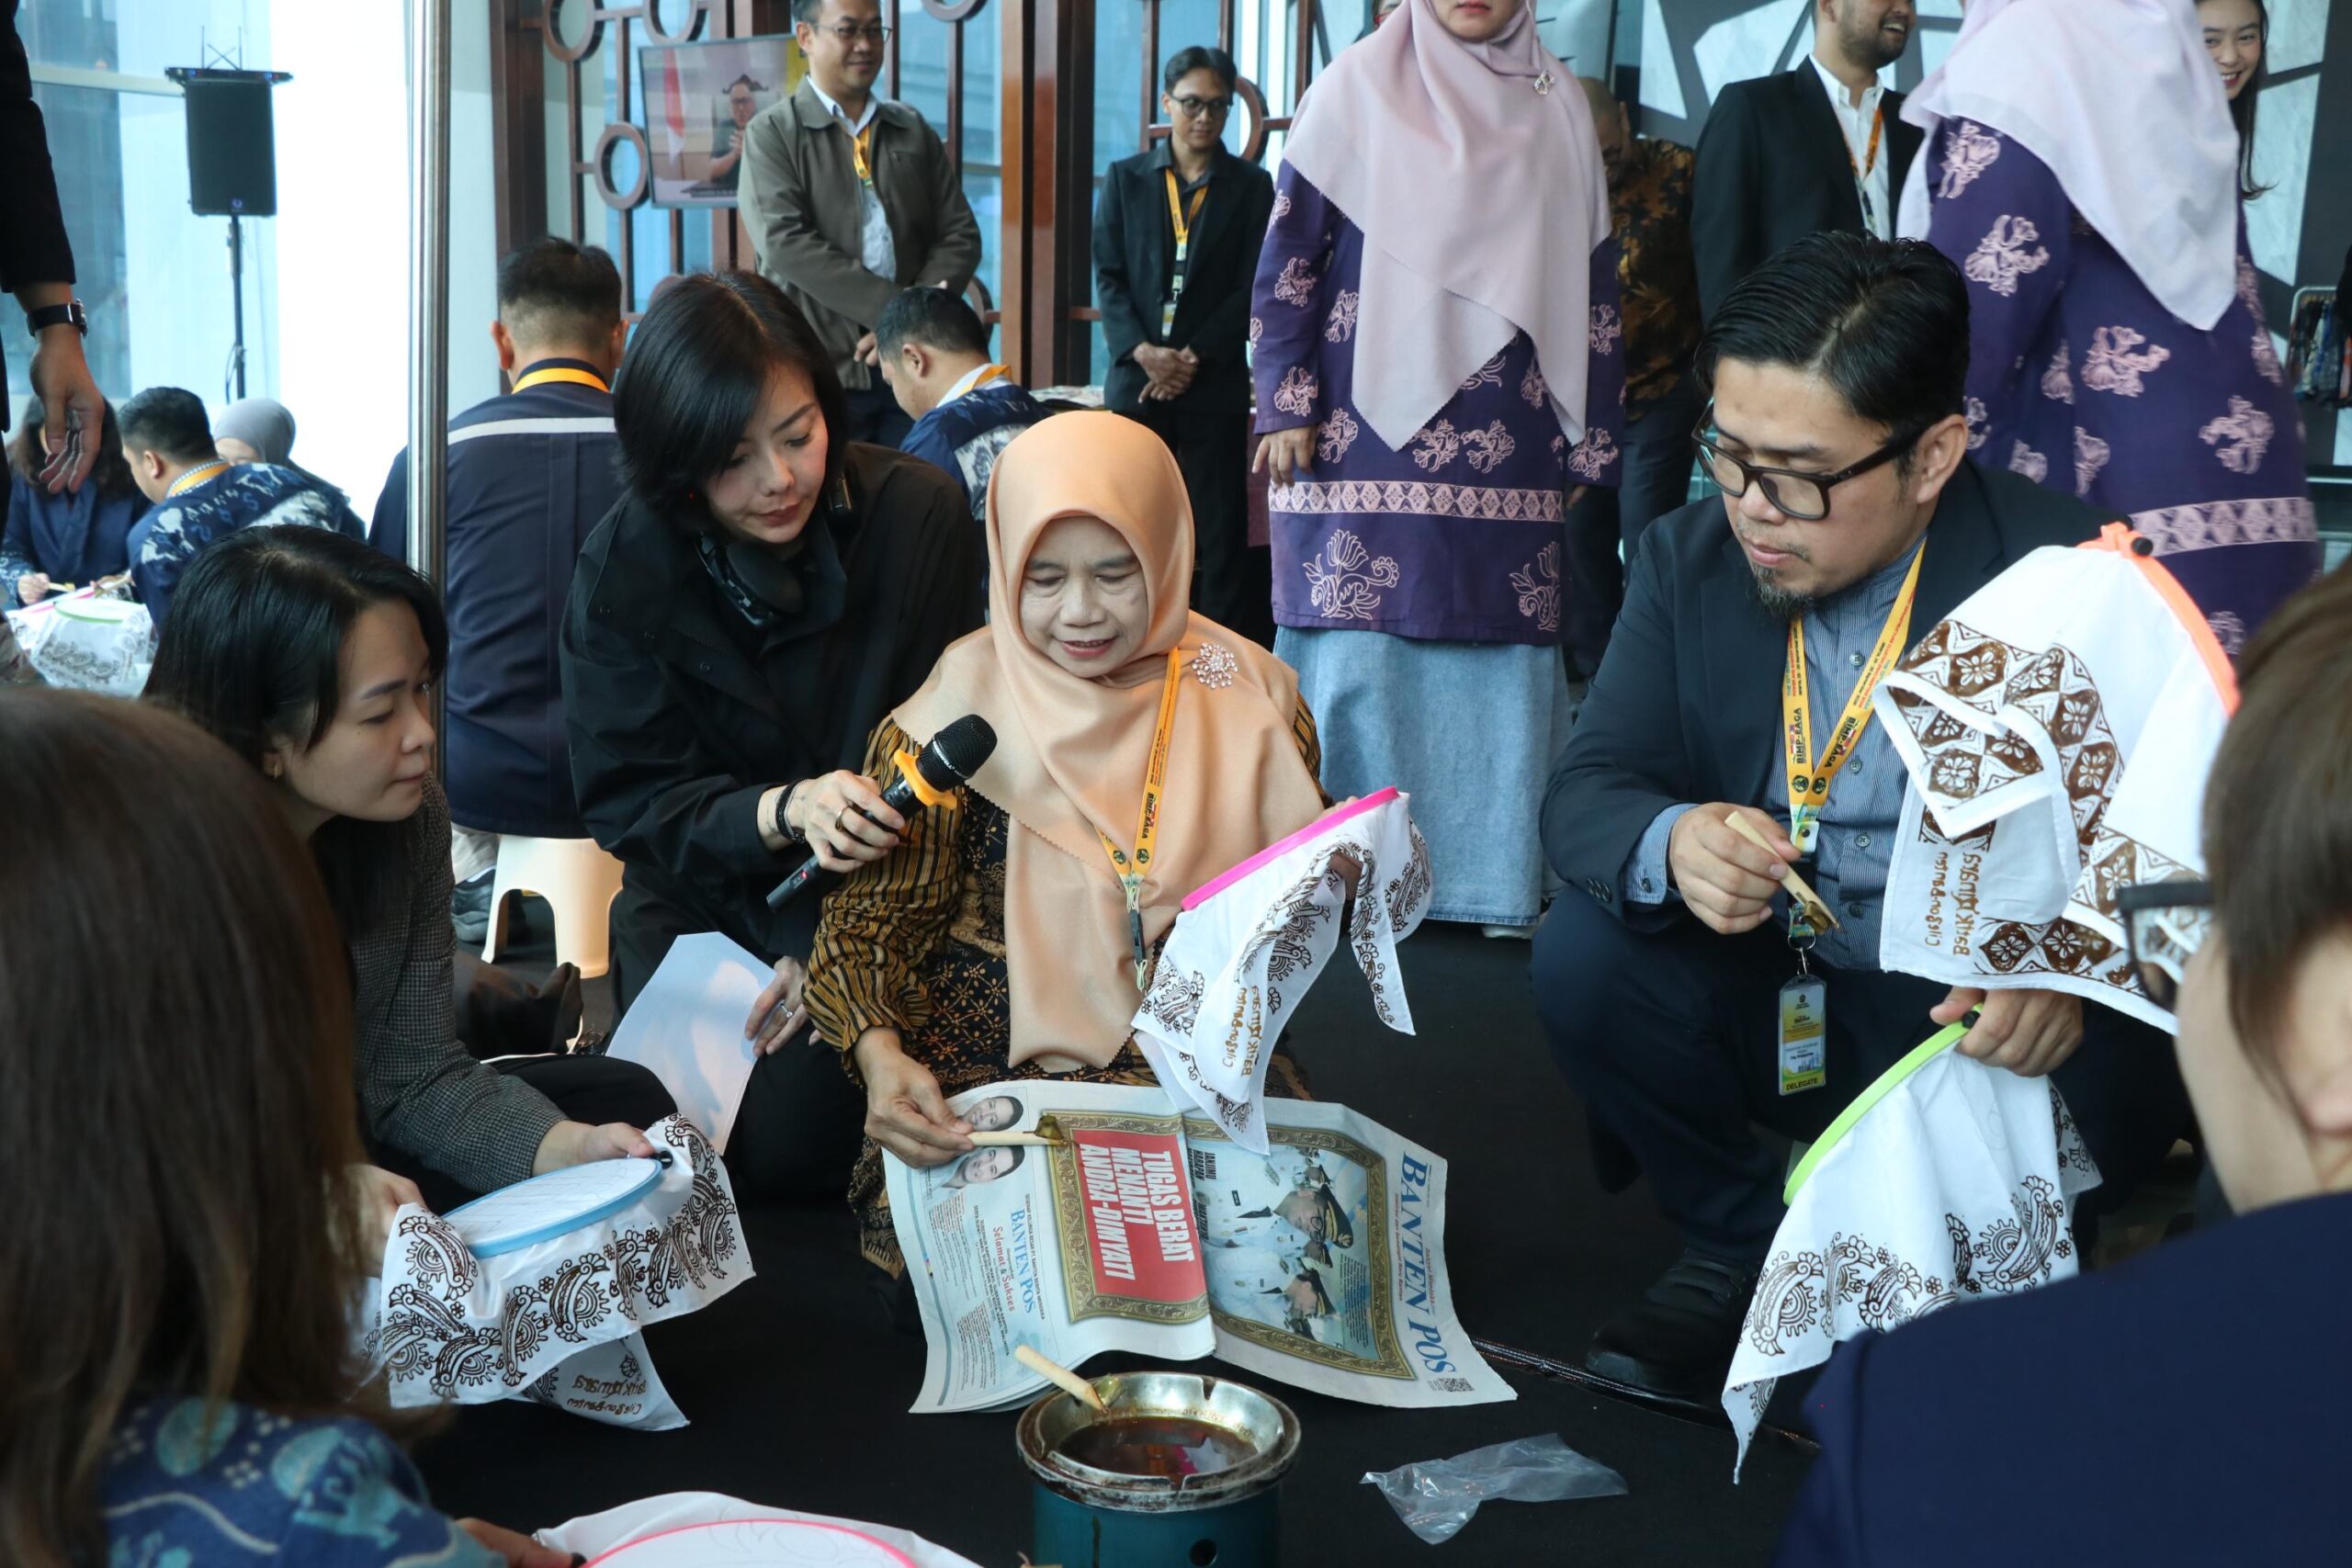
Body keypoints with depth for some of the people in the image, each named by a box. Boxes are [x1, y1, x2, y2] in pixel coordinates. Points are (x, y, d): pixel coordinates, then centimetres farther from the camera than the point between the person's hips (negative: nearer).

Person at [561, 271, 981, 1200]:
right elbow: (627, 802, -11)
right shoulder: (622, 573, -11)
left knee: (797, 1144, -16)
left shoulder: (919, 516, -12)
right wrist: (784, 810, -32)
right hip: (703, 905, 1)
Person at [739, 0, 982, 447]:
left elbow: (960, 234, 8)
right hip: (815, 374, -3)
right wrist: (894, 308, -18)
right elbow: (785, 242, -11)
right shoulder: (772, 133, 2)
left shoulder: (915, 132, 14)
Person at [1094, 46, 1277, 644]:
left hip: (1216, 382, -1)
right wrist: (1143, 351, -11)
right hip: (1136, 377, 1)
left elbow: (1252, 287, 1)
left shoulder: (1251, 186, 7)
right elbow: (1108, 275, 5)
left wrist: (1195, 357, -10)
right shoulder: (1125, 178, 11)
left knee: (1219, 529, -3)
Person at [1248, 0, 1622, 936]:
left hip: (1512, 456, 3)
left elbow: (1590, 285, 13)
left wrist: (1591, 438, 7)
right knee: (1361, 650, -3)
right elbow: (1287, 256, 2)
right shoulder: (1359, 87, 4)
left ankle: (1496, 871, 9)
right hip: (1372, 439, -3)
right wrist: (1284, 409, -5)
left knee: (1503, 648, 1)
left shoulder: (1557, 107, 13)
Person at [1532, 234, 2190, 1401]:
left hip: (1989, 1032, -3)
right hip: (1777, 1004, 3)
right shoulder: (1688, 559, -3)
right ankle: (1744, 1247, 4)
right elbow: (1585, 793, -7)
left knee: (2103, 1078, -33)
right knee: (1581, 954, -22)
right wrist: (1669, 846, -32)